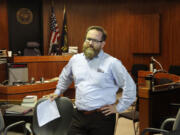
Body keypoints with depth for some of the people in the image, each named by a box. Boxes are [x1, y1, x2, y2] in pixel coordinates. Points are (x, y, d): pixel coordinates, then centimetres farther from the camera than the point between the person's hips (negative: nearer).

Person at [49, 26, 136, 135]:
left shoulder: (112, 63, -8)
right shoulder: (75, 59, 9)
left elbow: (130, 86, -5)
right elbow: (65, 76, 30)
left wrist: (119, 107, -5)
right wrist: (58, 91, 31)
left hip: (102, 117, -4)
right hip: (79, 116, 4)